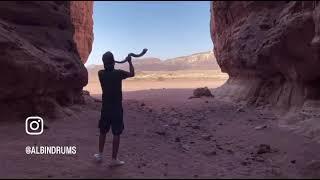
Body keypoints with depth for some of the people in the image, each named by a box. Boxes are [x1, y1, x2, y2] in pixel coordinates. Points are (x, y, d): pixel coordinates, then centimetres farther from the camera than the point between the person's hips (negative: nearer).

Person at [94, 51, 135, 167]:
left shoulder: (101, 74, -3)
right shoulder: (118, 73, -12)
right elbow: (132, 74, 5)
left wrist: (108, 64, 28)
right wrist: (129, 62, 16)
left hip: (105, 108, 4)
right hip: (117, 108, -4)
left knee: (103, 132, 18)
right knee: (116, 134, 3)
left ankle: (100, 155, 28)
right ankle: (114, 159, 8)